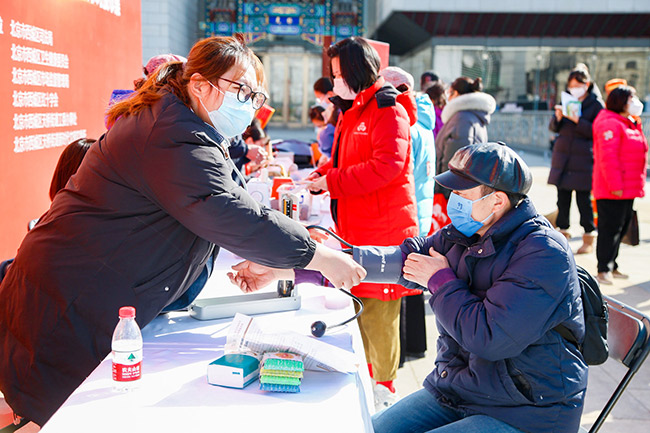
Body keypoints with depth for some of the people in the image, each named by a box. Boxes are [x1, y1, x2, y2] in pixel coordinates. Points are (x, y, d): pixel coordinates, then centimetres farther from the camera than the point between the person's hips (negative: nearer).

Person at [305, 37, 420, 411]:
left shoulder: (388, 110, -11)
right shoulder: (353, 110, 20)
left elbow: (388, 164, -24)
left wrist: (331, 182, -19)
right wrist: (317, 177, 7)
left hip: (383, 231, -9)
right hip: (355, 229, 9)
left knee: (377, 311, -1)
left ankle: (382, 387, 13)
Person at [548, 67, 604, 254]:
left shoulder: (596, 105, -3)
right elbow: (553, 128, 9)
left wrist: (577, 120, -21)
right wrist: (558, 117, -11)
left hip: (583, 159, -5)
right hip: (562, 156, 5)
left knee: (583, 199, -2)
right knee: (562, 197, 8)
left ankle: (589, 238, 9)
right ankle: (563, 232, 19)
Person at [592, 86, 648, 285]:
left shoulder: (630, 125, 19)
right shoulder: (610, 124, -14)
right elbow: (607, 157, -21)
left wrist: (637, 185, 21)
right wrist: (615, 185, -24)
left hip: (628, 190, 10)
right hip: (612, 192, -10)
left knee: (621, 228, 15)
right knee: (610, 229, -6)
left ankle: (611, 266, 25)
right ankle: (603, 270, 1)